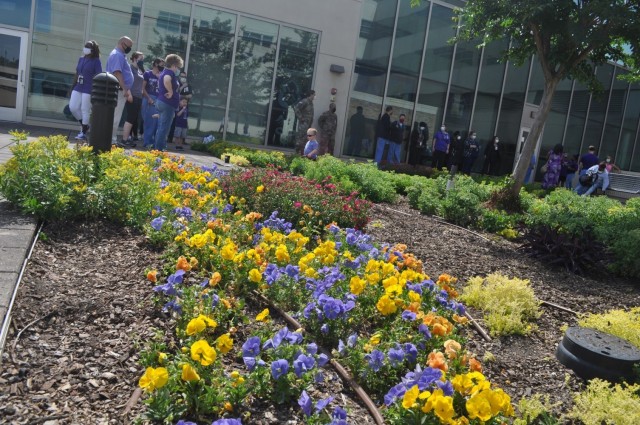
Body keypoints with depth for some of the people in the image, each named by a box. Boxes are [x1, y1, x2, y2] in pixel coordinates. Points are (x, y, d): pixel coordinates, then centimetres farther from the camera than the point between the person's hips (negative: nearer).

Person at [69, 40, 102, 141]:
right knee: (73, 107, 3)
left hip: (88, 90, -7)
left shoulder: (96, 61, -6)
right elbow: (77, 74, 19)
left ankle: (83, 133, 5)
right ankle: (84, 125, 22)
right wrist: (73, 86, 16)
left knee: (85, 110, -3)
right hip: (78, 88, 7)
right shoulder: (81, 59, 14)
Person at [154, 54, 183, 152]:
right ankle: (159, 148, -7)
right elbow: (166, 80, -36)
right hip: (167, 104, -10)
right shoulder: (169, 72, -12)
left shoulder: (165, 72, 20)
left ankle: (158, 147, 18)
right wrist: (171, 92, -25)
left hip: (161, 102, 10)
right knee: (164, 128, -7)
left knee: (161, 128, 13)